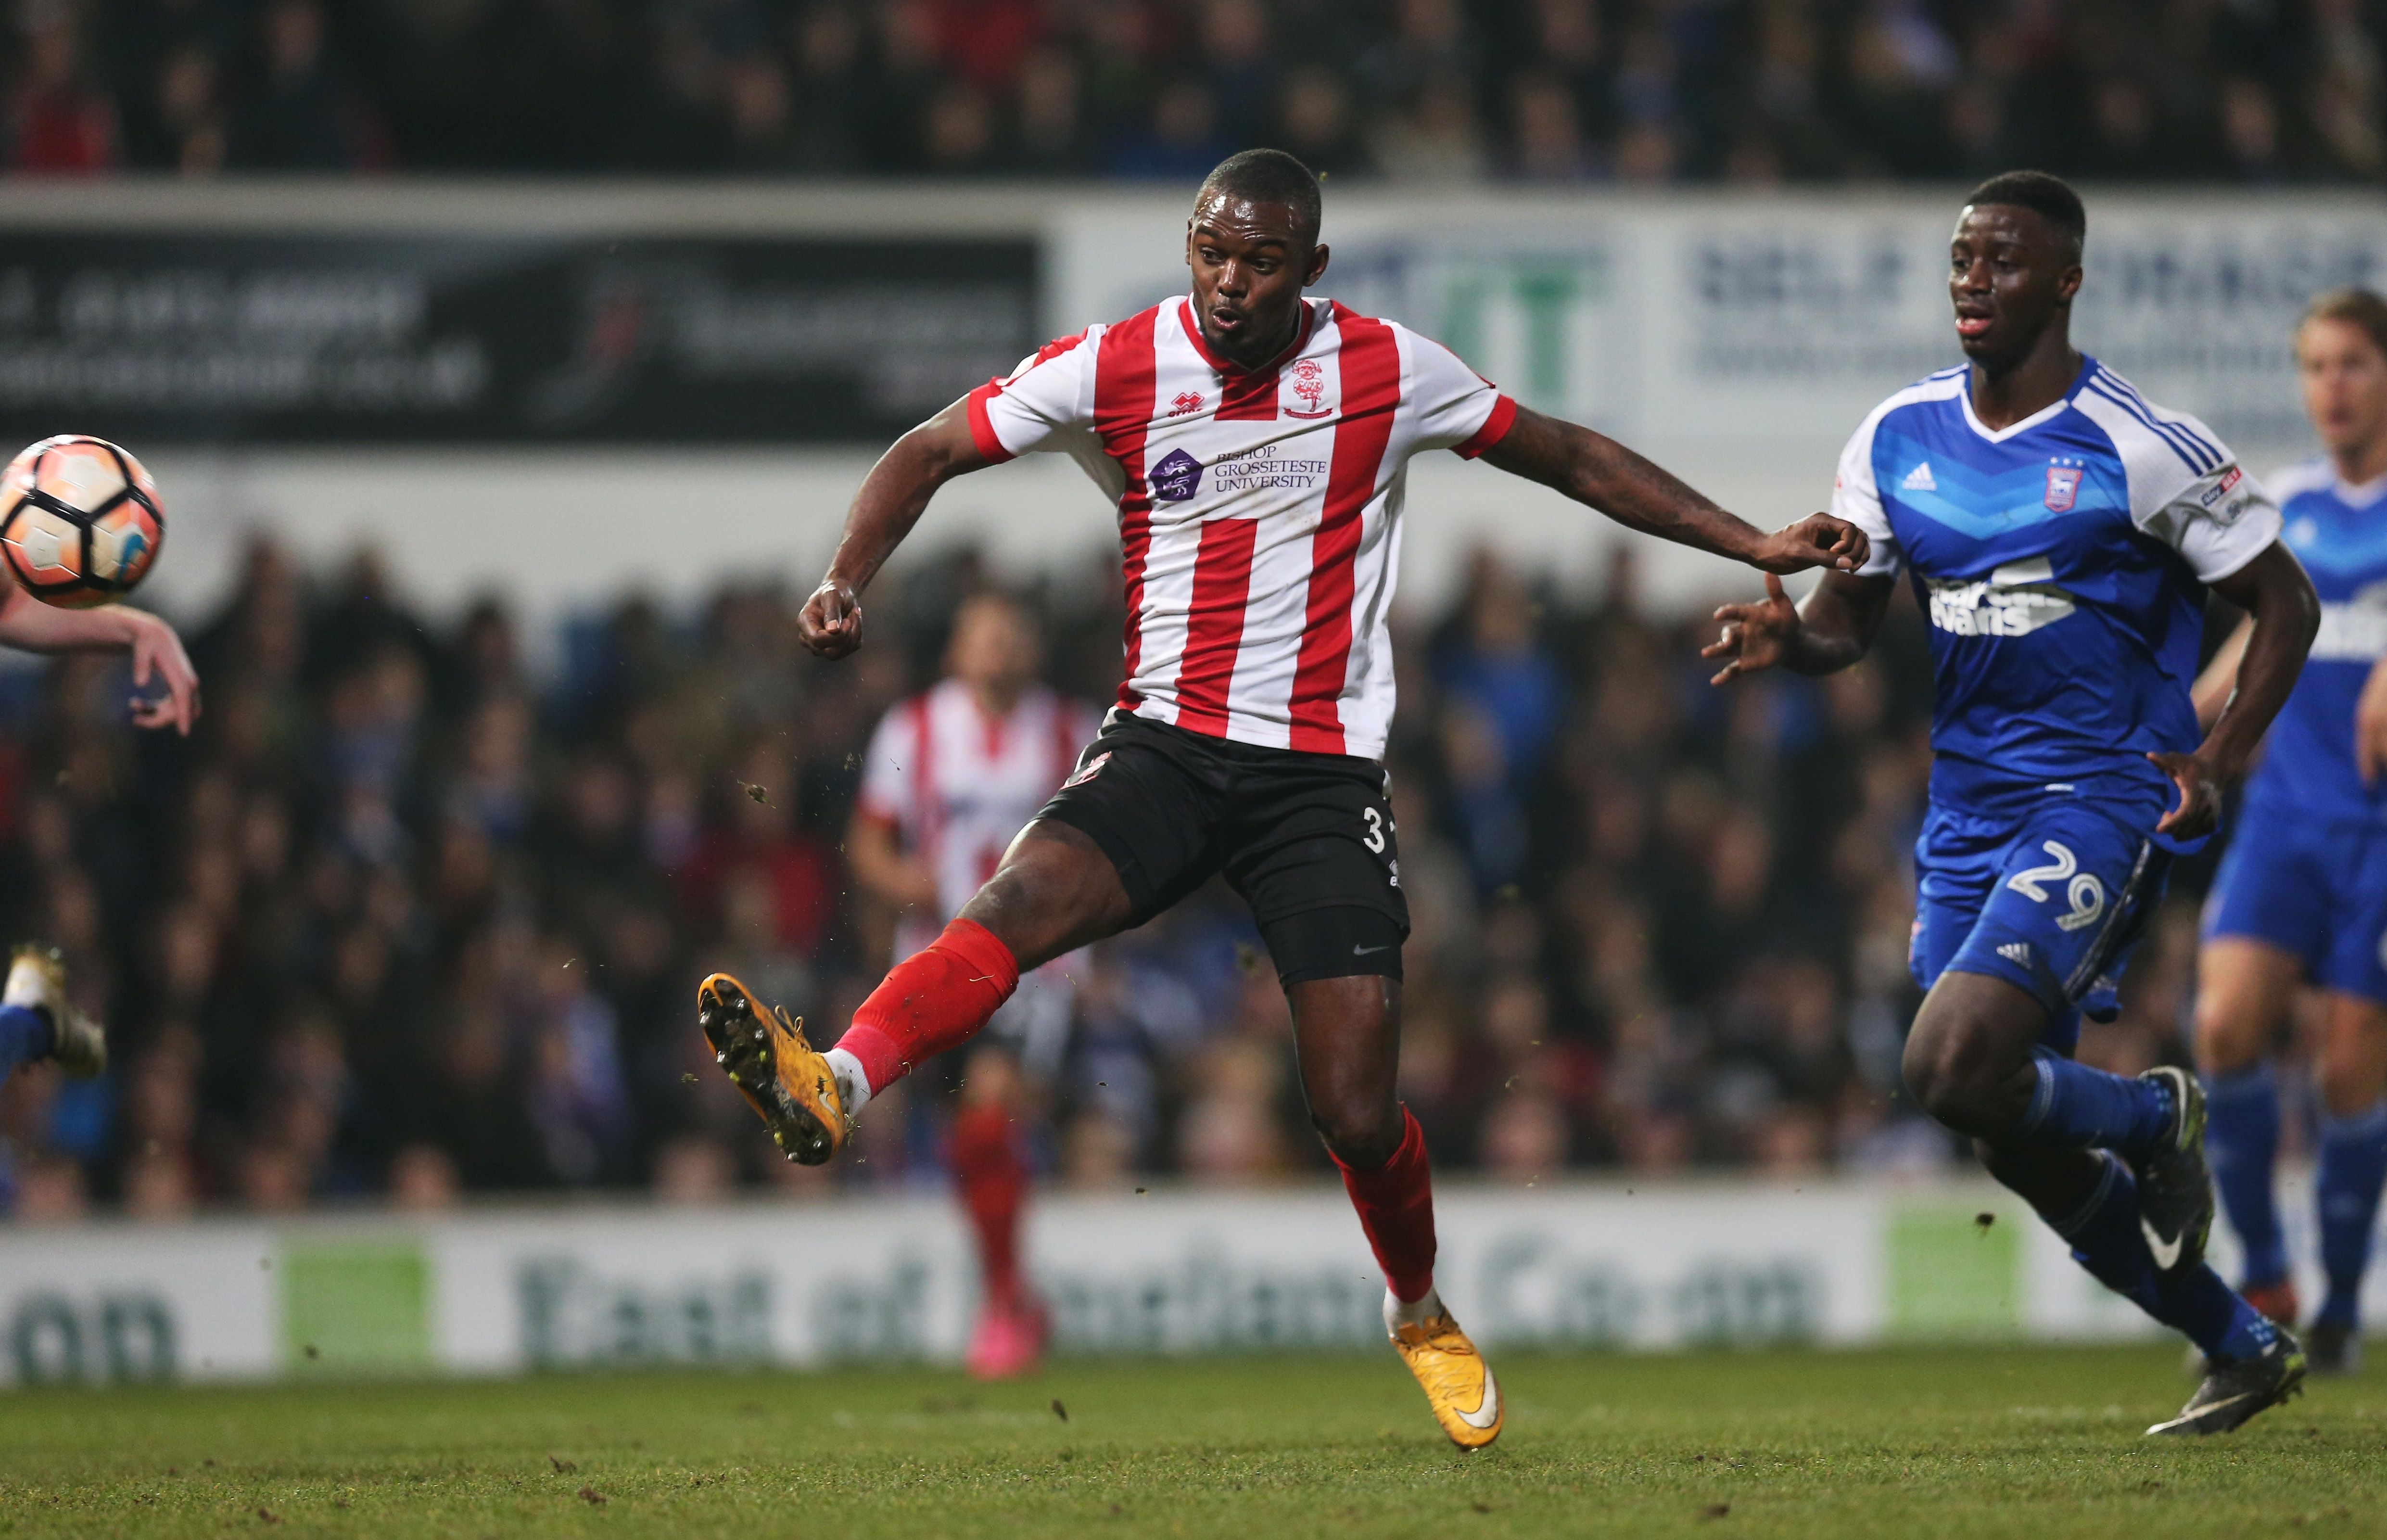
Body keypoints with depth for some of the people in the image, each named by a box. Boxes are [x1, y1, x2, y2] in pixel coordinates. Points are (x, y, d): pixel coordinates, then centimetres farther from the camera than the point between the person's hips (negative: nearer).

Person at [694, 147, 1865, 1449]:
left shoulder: (1385, 372, -2)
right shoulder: (1116, 367, -2)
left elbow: (1570, 460, 10)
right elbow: (930, 452, 3)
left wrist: (1758, 547, 9)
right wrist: (846, 582, -16)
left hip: (1324, 772, 0)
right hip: (1164, 744, 1)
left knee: (1356, 1113, -6)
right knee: (1019, 902, -31)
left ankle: (1422, 1314, 23)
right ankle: (834, 1088, -51)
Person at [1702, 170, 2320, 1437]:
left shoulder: (2137, 448, -10)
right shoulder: (1898, 439, 6)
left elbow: (2283, 603, -2)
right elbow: (1848, 620, 14)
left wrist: (2220, 760, -15)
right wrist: (1784, 638, -10)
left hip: (2102, 802, -7)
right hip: (1967, 815, 7)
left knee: (1953, 1069, -25)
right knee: (2017, 1143, 8)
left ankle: (2155, 1117, 6)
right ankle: (2243, 1348, 26)